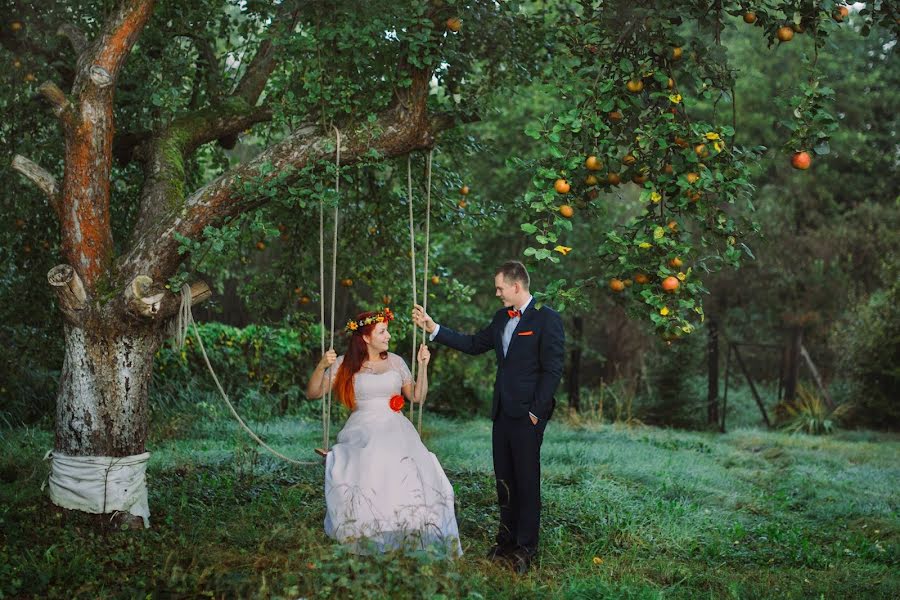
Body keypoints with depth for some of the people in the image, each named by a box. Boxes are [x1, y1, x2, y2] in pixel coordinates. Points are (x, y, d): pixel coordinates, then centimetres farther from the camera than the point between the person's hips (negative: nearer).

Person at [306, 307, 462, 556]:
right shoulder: (345, 364, 8)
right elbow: (313, 393, 5)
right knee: (367, 471, -32)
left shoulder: (395, 362, 15)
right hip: (362, 431, -2)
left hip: (396, 431, 2)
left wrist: (423, 366, 8)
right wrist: (321, 366, -10)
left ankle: (404, 536, -15)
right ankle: (364, 542, -20)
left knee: (404, 471, -28)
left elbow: (417, 397, 17)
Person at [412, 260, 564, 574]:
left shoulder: (547, 319, -10)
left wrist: (535, 412, -14)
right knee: (504, 480, 12)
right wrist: (433, 328, 13)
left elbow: (552, 369, -13)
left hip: (527, 415, -7)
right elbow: (474, 344, 19)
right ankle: (507, 539, 23)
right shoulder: (501, 318, 12)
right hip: (502, 413, 7)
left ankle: (525, 548, 10)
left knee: (527, 481, 1)